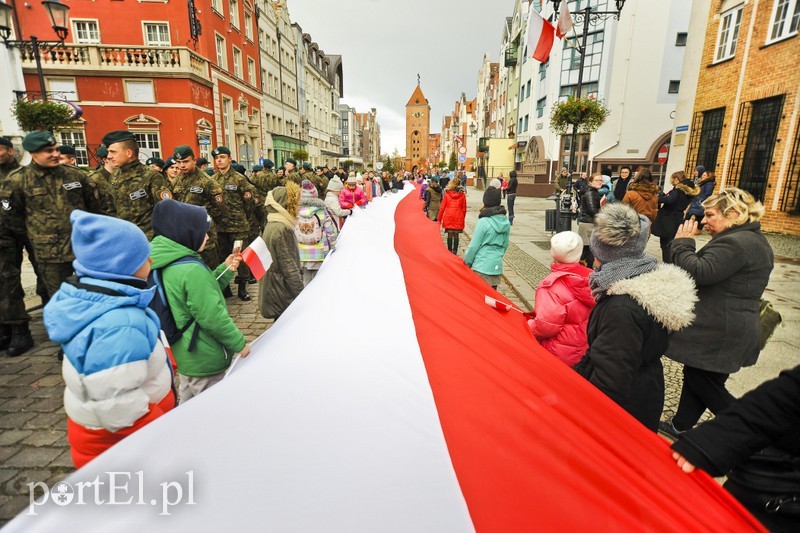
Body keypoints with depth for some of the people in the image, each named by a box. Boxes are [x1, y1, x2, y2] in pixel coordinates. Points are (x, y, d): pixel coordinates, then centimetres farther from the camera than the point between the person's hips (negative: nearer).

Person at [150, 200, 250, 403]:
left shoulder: (167, 265, 3)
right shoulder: (192, 270, -26)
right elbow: (213, 317, -25)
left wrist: (225, 270, 5)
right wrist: (239, 344, -13)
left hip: (184, 357, 9)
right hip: (205, 362, -9)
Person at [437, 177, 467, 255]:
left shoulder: (447, 194, -1)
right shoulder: (462, 195, 1)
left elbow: (442, 207, 1)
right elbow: (464, 208, 6)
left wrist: (439, 219, 7)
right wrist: (463, 219, 18)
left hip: (448, 217, 0)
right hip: (458, 218, 0)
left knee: (450, 235, 6)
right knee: (456, 235, 5)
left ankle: (449, 251, 10)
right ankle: (455, 251, 7)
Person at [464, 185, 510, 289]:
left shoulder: (483, 222, -17)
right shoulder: (506, 221, 3)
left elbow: (474, 246, -12)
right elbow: (505, 244, 13)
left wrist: (467, 261, 3)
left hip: (482, 267, -6)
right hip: (497, 265, 7)